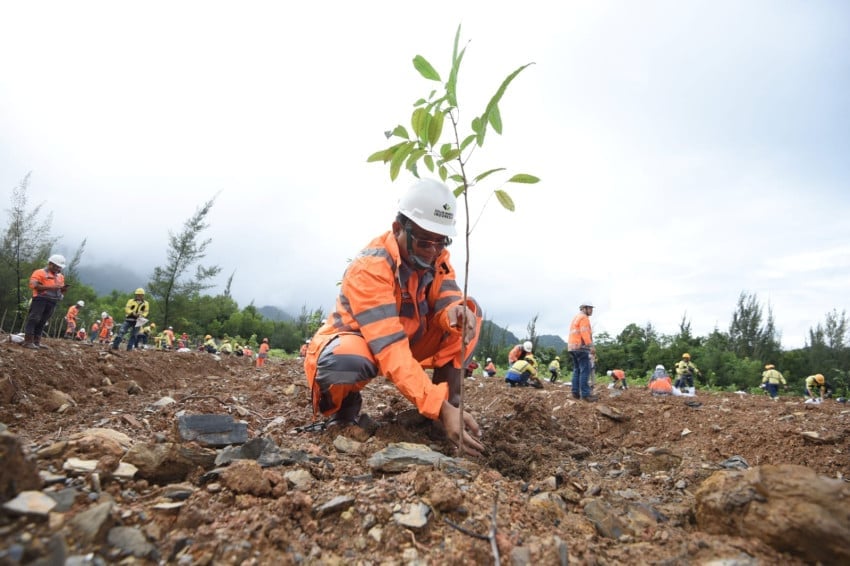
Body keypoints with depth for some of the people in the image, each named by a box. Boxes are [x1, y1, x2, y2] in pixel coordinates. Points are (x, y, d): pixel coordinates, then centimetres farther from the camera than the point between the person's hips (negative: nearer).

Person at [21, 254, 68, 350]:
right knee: (33, 319, -7)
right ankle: (28, 341, -7)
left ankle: (37, 341, 11)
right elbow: (33, 285, -13)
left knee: (42, 322, 8)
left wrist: (63, 289, 2)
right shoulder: (39, 273, -1)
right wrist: (50, 287, -20)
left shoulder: (60, 276, 20)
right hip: (40, 299, -6)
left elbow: (60, 291, 26)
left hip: (52, 302, 6)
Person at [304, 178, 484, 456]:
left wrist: (457, 312, -46)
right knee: (346, 360, -43)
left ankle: (449, 399, -9)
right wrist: (439, 409, -49)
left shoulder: (435, 255, -9)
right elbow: (391, 350, -41)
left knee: (469, 311, -12)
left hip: (409, 339, 6)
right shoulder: (369, 268, -32)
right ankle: (344, 403, -6)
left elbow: (448, 301, -19)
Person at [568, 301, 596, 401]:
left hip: (572, 347, 10)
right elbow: (584, 333, -17)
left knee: (577, 370, 10)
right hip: (580, 347, -10)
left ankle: (575, 392, 6)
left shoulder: (575, 318, 25)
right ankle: (585, 394, -17)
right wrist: (591, 346, -22)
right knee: (585, 370, -12)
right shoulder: (584, 318, -5)